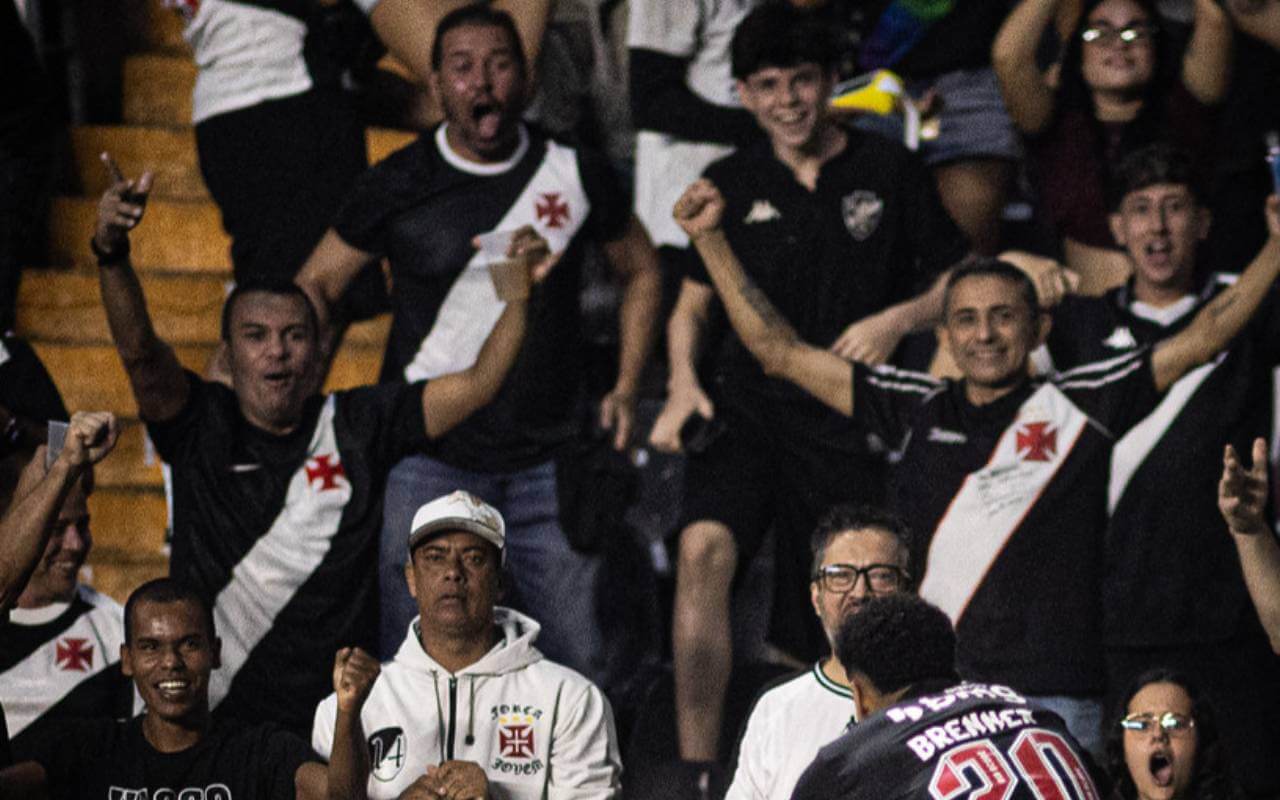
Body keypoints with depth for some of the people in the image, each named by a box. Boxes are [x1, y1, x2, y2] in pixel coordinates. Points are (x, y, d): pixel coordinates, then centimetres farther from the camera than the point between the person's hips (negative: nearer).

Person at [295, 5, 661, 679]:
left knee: (579, 663, 3)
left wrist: (625, 388, 9)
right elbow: (316, 285, 8)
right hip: (429, 460, -2)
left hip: (549, 463, 2)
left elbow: (640, 270, 19)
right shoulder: (399, 186, -1)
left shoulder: (574, 175, 3)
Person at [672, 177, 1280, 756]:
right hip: (926, 693, 2)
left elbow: (1202, 338, 6)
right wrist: (709, 239, 12)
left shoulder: (1078, 406, 7)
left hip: (1053, 697, -2)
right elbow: (779, 351, 14)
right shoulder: (915, 412, 12)